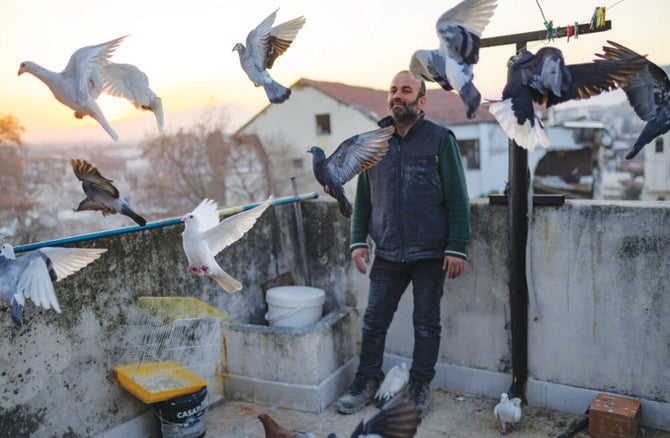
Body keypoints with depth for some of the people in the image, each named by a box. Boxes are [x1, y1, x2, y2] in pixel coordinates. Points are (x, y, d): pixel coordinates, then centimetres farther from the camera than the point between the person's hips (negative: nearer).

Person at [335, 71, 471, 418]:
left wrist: (457, 247, -10)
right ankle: (366, 383, 27)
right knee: (374, 321, 9)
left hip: (430, 253, -3)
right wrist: (358, 241, 4)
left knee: (426, 323, 10)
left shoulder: (440, 139, -3)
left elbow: (457, 199, -5)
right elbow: (362, 197, 12)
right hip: (387, 253, 3)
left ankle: (420, 387, 27)